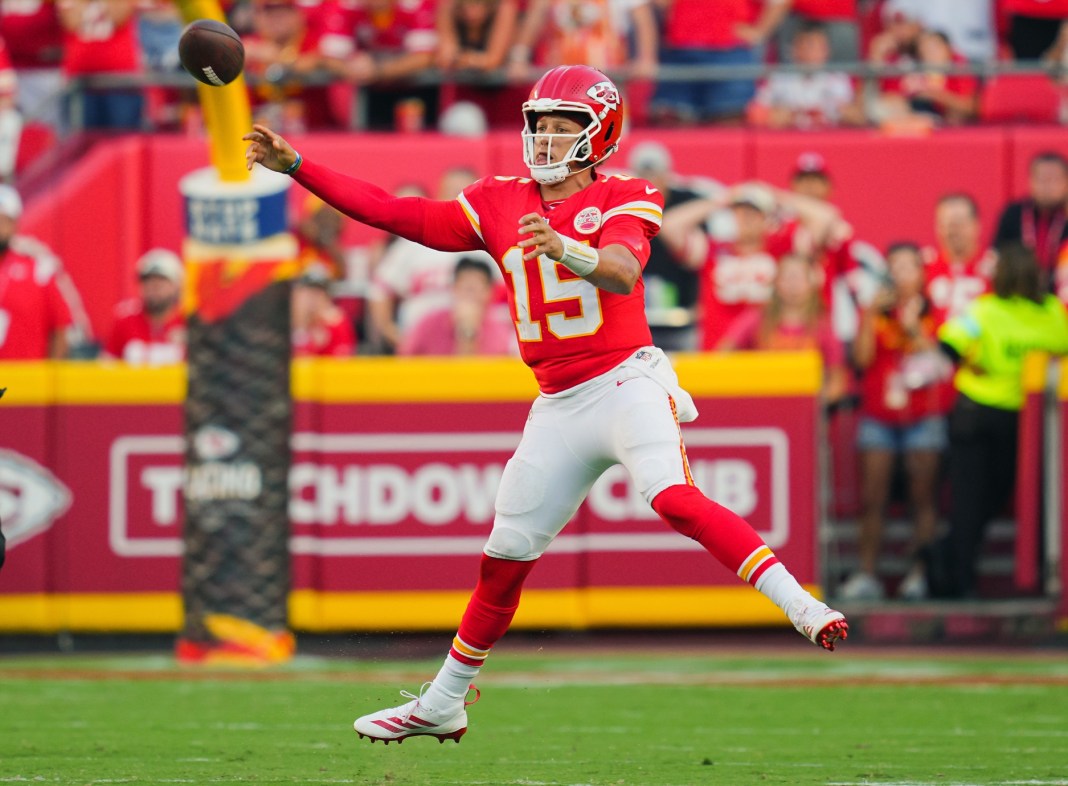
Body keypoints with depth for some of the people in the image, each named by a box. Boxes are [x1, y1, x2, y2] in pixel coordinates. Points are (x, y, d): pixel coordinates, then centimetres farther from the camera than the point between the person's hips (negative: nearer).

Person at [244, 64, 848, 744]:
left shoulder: (623, 200, -5)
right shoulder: (500, 204, 10)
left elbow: (623, 272, -26)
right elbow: (390, 212, 10)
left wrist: (568, 251, -48)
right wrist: (295, 166, 5)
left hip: (626, 383, -5)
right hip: (558, 406, 6)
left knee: (675, 499, -31)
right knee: (505, 557, 11)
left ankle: (799, 605, -34)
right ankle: (441, 706, 24)